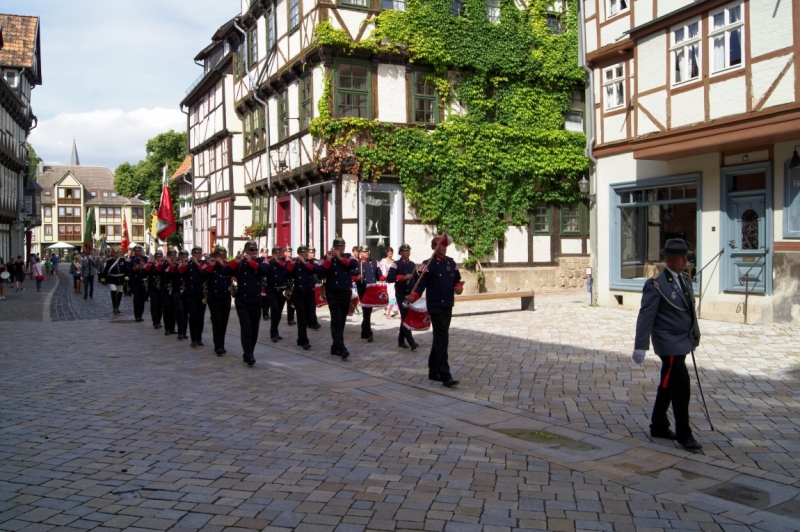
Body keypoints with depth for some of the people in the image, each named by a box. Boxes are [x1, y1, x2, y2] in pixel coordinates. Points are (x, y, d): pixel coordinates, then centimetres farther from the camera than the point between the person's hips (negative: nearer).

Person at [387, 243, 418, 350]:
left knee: (406, 317, 10)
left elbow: (415, 278, 20)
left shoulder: (412, 264, 12)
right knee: (406, 317, -10)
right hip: (401, 295, -6)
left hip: (411, 294, 6)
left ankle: (401, 340, 21)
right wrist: (403, 277, -23)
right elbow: (389, 278, -18)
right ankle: (411, 342, -13)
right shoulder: (396, 264, -7)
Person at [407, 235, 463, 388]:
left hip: (448, 306, 7)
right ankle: (445, 376, -11)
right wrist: (413, 297, -28)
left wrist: (459, 288, -7)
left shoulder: (452, 263, 9)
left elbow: (457, 281, 15)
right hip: (435, 307, -7)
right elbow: (421, 285, -11)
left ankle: (433, 371, 24)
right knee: (442, 338, -12)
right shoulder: (428, 265, -9)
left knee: (439, 338, 14)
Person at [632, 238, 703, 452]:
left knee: (668, 385, 16)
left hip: (682, 342, 8)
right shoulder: (656, 284, -16)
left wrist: (695, 333, 14)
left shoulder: (685, 279, 9)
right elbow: (645, 316, -18)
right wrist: (640, 347, -20)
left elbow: (690, 310, 17)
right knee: (681, 386, -8)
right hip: (669, 344, -8)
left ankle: (658, 426, 28)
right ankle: (683, 434, 4)